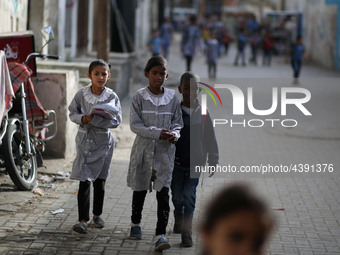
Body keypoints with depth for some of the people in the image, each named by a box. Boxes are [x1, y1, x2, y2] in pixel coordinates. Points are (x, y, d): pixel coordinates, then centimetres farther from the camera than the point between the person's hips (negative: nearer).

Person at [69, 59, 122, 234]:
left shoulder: (112, 97, -6)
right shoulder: (81, 94, -5)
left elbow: (116, 120, -11)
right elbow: (73, 113, 3)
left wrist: (94, 120, -23)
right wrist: (83, 119, -19)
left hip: (103, 141, 1)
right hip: (85, 139, -1)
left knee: (100, 180, 12)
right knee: (84, 181, -7)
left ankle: (97, 215, 29)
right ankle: (83, 220, -6)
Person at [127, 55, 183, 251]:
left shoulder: (172, 98, 2)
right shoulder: (140, 97, -4)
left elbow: (178, 122, 8)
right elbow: (135, 125, -8)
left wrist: (175, 134, -15)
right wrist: (158, 133, -19)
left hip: (165, 151, 0)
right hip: (144, 148, 0)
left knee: (163, 193, -8)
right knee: (140, 189, 15)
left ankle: (161, 234, -10)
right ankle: (136, 223, 38)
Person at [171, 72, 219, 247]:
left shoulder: (203, 113, 0)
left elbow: (210, 139, 6)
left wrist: (213, 161, 6)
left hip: (196, 163, -1)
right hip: (177, 162, 1)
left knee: (189, 196, -7)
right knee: (177, 196, 10)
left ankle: (186, 232, -2)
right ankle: (178, 219, 37)